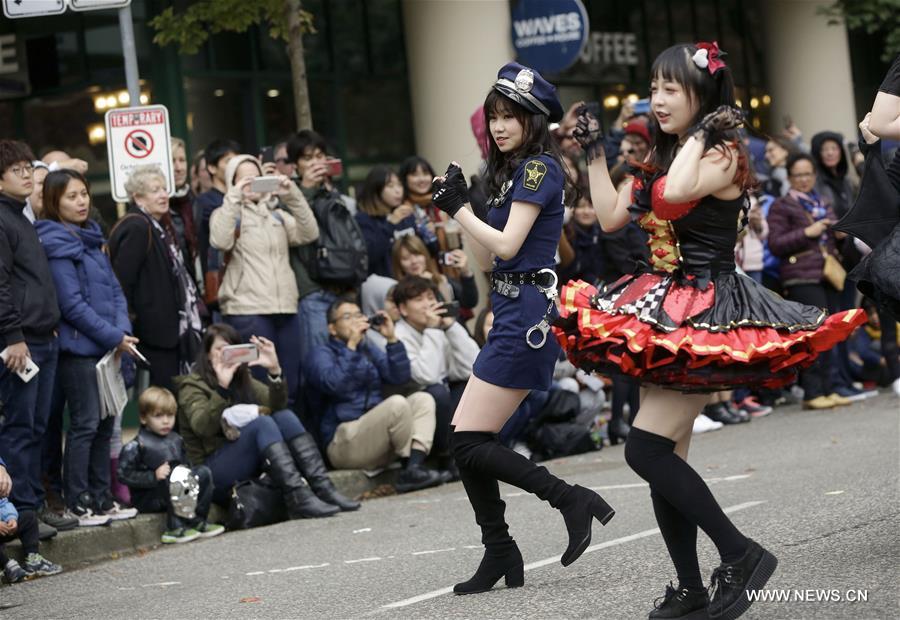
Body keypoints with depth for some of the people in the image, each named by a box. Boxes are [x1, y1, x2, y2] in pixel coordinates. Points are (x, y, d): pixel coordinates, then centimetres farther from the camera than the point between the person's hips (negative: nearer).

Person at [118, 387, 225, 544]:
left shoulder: (176, 440, 12)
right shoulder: (136, 446, -10)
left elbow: (186, 465, 23)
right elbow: (124, 475, -16)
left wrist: (188, 471, -1)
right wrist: (154, 477, -24)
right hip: (146, 499, -7)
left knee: (204, 472, -9)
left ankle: (198, 521, -14)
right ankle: (175, 528, -31)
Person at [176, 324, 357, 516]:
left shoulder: (242, 379, 17)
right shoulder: (192, 385, -1)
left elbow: (277, 405, 0)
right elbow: (203, 427, -21)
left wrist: (274, 370, -16)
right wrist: (222, 387, -33)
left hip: (250, 466, 6)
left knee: (285, 417, -16)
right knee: (261, 423, -28)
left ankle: (323, 489, -30)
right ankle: (299, 499, -44)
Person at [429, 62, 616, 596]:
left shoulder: (539, 168, -9)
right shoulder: (514, 172, 19)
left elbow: (507, 245, -17)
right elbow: (489, 260, 18)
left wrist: (458, 207, -7)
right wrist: (459, 202, 10)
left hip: (527, 316, -10)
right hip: (514, 315, 10)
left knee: (470, 443, -10)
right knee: (469, 441, 8)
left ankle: (572, 500, -7)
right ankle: (500, 555, 13)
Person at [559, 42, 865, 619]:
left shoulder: (724, 155, -12)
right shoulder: (661, 159, 13)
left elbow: (676, 191, -32)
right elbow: (611, 216, 15)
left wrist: (698, 132, -18)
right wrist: (595, 152, 15)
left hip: (707, 312, -9)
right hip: (667, 310, 9)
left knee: (646, 447, -16)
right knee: (666, 454, 7)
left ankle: (742, 555, -8)